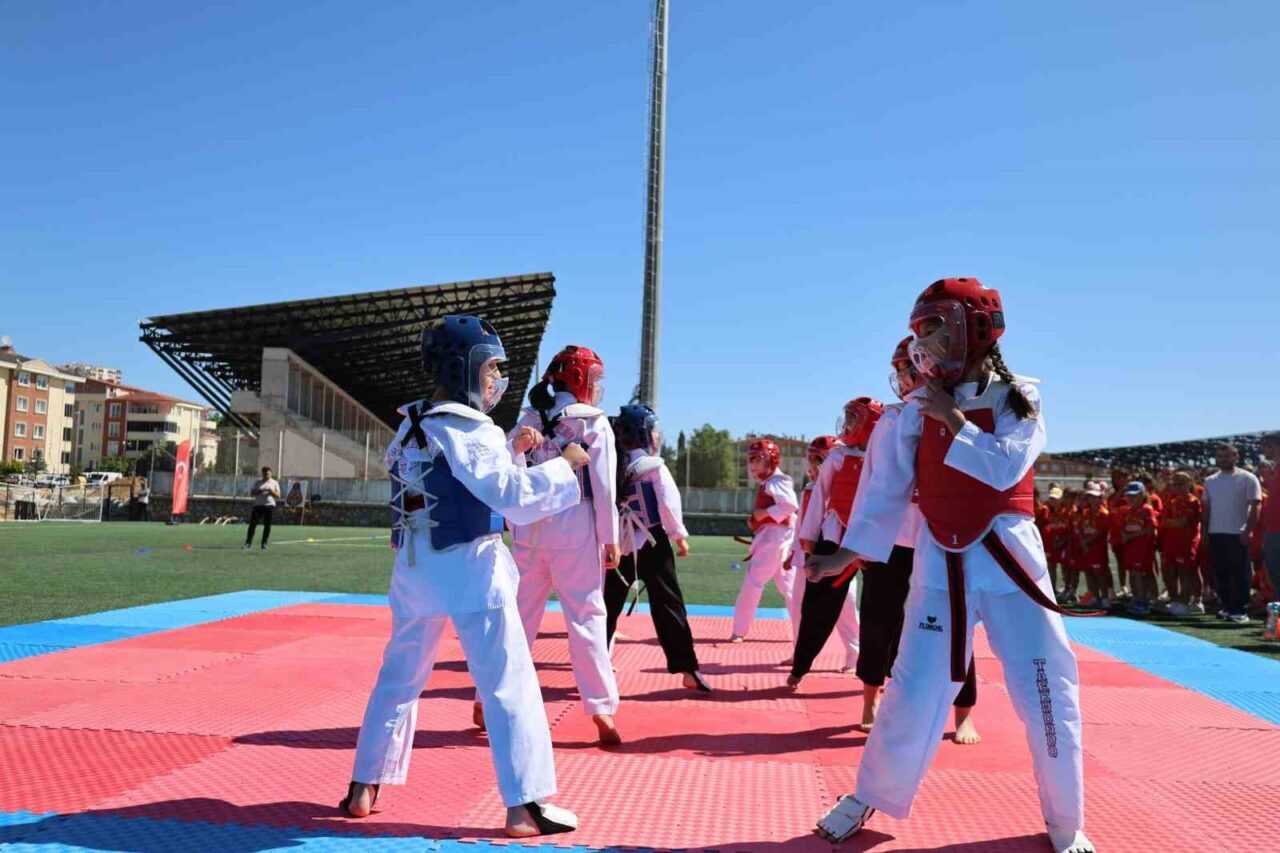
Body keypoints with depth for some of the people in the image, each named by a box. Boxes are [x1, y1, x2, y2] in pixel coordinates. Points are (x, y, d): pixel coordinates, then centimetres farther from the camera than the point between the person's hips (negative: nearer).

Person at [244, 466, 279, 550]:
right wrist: (259, 491, -12)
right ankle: (248, 543, -3)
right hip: (258, 505, 1)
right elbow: (251, 493, 6)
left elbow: (278, 496, 2)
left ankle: (264, 543, 8)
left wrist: (271, 491, -16)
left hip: (269, 506, -1)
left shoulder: (274, 483, 8)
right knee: (252, 524, -5)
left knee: (267, 525, 0)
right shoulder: (258, 483, 13)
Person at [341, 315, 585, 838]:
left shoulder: (409, 428, 10)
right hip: (469, 570, -7)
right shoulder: (469, 430, -16)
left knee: (399, 677, 20)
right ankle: (524, 807, 6)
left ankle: (364, 788, 28)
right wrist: (565, 464, -8)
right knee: (509, 686, 1)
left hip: (415, 570, 8)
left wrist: (510, 449, 11)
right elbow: (515, 498, -19)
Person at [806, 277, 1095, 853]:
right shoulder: (918, 410, 3)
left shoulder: (1017, 400, -2)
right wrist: (851, 551, 1)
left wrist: (955, 421, -15)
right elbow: (886, 486, 4)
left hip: (1009, 557, -1)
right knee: (916, 691, 2)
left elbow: (1005, 468, -18)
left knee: (1048, 693, 3)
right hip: (942, 562, 1)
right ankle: (869, 799, 20)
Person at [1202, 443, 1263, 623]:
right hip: (1215, 534, 5)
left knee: (1240, 574, -2)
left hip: (1238, 534, -5)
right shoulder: (1210, 481, 11)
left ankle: (1241, 610, 4)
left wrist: (1247, 531, -14)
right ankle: (1227, 607, 20)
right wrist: (1204, 531, 9)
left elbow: (1255, 507, -8)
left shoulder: (1248, 479, -5)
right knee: (1221, 573, 10)